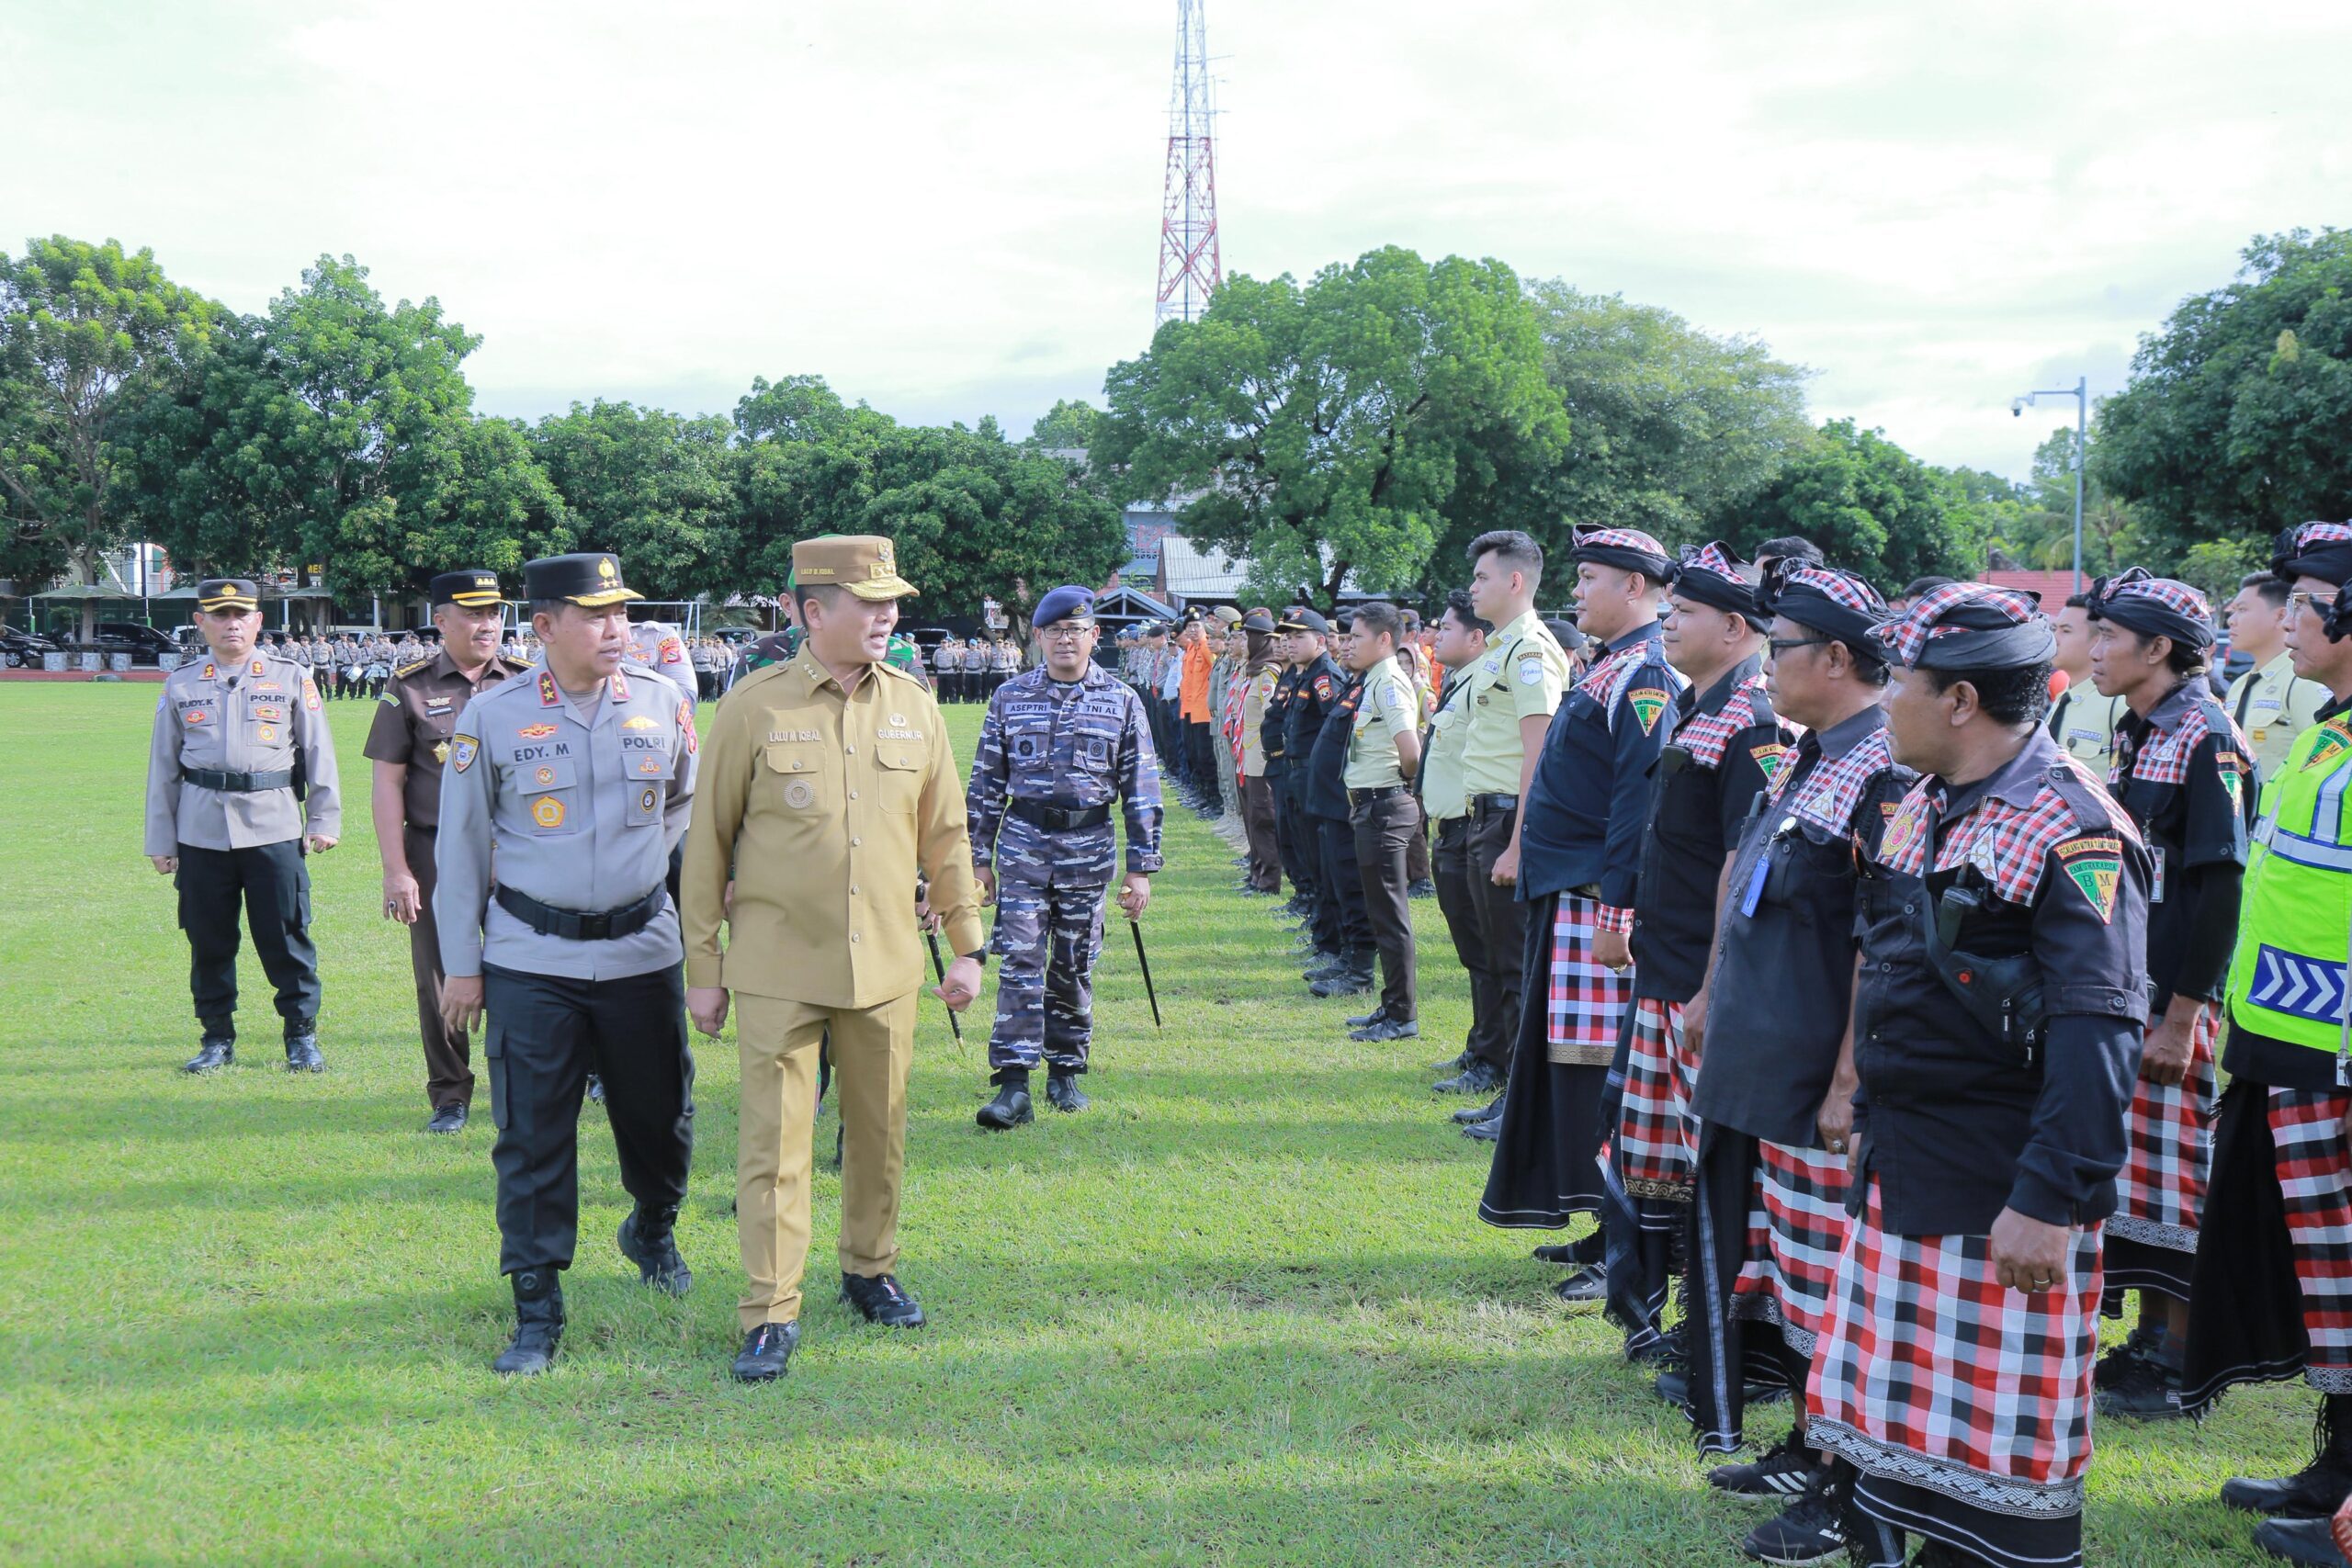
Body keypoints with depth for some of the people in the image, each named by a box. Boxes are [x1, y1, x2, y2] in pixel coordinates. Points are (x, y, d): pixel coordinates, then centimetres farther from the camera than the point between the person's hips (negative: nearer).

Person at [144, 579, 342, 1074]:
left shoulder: (291, 679, 5)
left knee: (286, 936, 0)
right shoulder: (181, 685, 9)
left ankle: (302, 1035, 12)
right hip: (202, 831, 2)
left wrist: (324, 821, 4)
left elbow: (319, 754, 7)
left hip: (274, 827, -2)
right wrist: (160, 841, 9)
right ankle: (217, 1038, 19)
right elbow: (163, 766, 11)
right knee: (209, 940, 6)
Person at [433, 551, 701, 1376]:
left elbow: (686, 800, 20)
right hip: (530, 961, -2)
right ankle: (537, 1314, 9)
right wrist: (459, 964, 2)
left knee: (658, 1114, 14)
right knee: (531, 1137, -1)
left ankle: (653, 1230, 44)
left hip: (641, 951, 2)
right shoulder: (493, 715, -5)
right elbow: (461, 844, 1)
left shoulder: (664, 702, -1)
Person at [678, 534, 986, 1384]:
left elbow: (945, 835, 12)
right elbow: (708, 843, -1)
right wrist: (702, 969, -2)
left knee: (880, 1131, 13)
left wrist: (967, 946, 11)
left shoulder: (913, 705, 4)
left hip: (886, 964, 4)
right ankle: (770, 1313, 7)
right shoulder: (754, 707, -6)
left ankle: (870, 1271, 33)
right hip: (778, 969, -3)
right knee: (773, 1140, -2)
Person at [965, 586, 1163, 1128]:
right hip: (1023, 845, 0)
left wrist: (1141, 867, -1)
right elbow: (985, 782, 8)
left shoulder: (1122, 702, 2)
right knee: (1020, 963, -9)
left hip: (1089, 851, 0)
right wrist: (980, 856, 5)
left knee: (1074, 967, 8)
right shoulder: (1009, 697, 4)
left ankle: (1066, 1072, 24)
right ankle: (1013, 1086, -11)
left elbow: (1142, 790, 3)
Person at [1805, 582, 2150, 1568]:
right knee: (1877, 1416, 16)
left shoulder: (2070, 830, -17)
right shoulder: (1922, 807, 11)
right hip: (1897, 1173, 9)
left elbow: (2099, 1033, -22)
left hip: (1998, 1195, -8)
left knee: (2007, 1451, 2)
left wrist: (2051, 1201, -26)